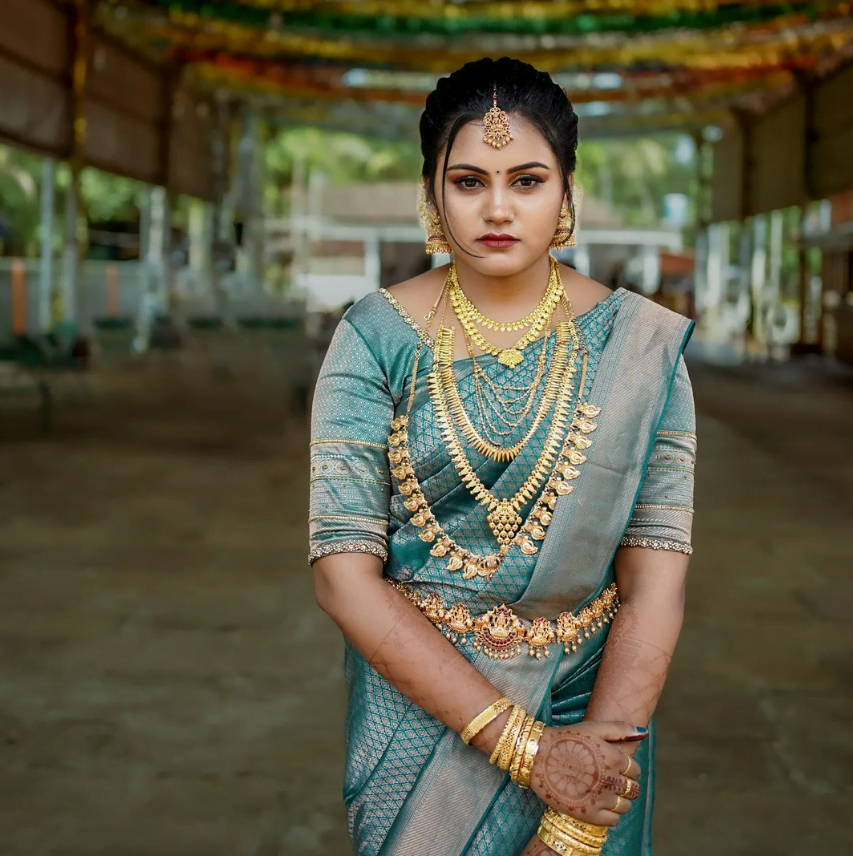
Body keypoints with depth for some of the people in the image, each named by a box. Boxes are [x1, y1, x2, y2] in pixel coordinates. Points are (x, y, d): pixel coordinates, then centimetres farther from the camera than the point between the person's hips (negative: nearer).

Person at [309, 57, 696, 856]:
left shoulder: (638, 347, -8)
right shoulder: (376, 339, -10)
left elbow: (655, 579, -13)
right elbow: (344, 572, -15)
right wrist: (523, 744, -22)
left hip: (592, 703, 1)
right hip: (417, 701, 0)